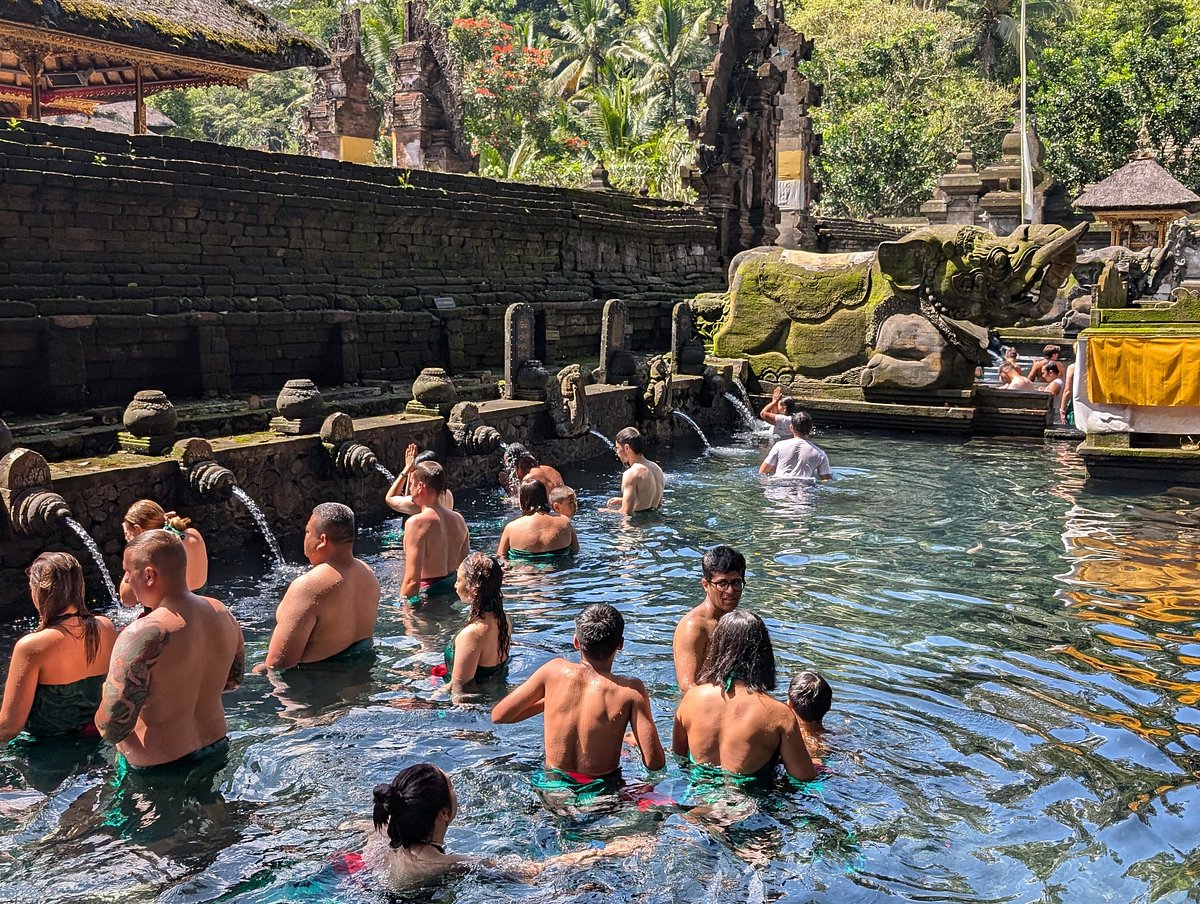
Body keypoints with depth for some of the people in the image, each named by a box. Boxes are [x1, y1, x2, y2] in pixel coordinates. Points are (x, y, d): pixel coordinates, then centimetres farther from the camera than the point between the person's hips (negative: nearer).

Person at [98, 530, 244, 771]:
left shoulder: (141, 636, -30)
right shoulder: (222, 614, -7)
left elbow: (112, 730, -28)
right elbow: (233, 679, 10)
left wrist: (107, 692, -8)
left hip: (157, 768, -6)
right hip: (216, 749, 6)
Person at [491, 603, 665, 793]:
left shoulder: (554, 670, -12)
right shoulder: (630, 691, -19)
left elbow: (498, 716, -3)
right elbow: (654, 762, -19)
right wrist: (635, 739, 3)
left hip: (553, 785, 4)